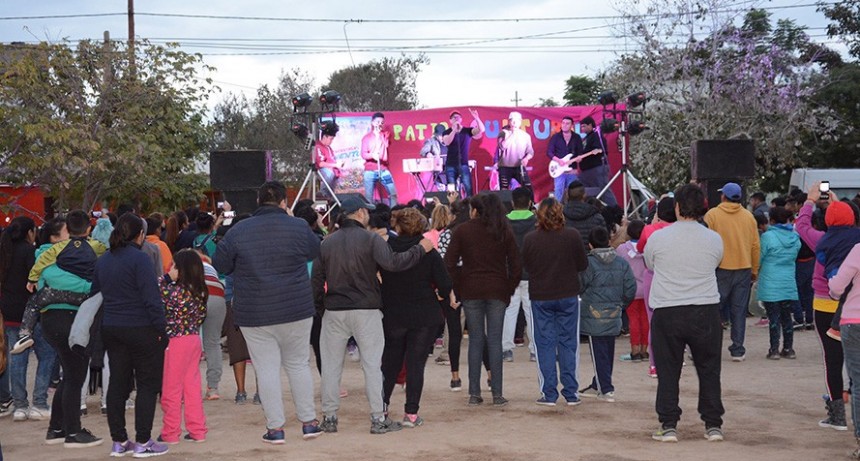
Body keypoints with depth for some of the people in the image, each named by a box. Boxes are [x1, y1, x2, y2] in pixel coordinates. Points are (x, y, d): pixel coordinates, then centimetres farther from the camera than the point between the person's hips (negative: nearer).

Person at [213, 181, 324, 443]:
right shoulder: (298, 227, -5)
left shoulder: (239, 231, -5)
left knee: (267, 368, 4)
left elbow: (220, 265, 3)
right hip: (296, 311, 1)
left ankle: (275, 427, 4)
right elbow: (315, 252, 13)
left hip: (254, 315, -1)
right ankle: (309, 422, 16)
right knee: (298, 364, 13)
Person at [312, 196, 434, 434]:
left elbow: (317, 279, 8)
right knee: (373, 365, 2)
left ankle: (329, 417, 11)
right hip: (366, 311, -3)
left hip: (334, 311, 4)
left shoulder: (327, 242, 7)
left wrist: (320, 303, 21)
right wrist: (420, 249, -11)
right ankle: (379, 419, 2)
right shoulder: (370, 239, -7)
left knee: (331, 365, 10)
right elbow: (392, 263, -21)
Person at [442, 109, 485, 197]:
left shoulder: (467, 130, 5)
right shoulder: (447, 132, 5)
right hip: (450, 165, 0)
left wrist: (476, 118, -26)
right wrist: (455, 129, -23)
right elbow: (447, 142, -16)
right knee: (452, 191, -2)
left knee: (469, 188, -11)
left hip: (464, 164, 0)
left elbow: (481, 130, -11)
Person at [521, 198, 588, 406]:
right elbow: (583, 265, -1)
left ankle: (549, 393, 6)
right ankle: (571, 392, 10)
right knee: (568, 343, 9)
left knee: (545, 344, 7)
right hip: (568, 295, 0)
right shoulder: (572, 236, -10)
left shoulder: (530, 239, -9)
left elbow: (526, 267, 2)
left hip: (540, 297, 0)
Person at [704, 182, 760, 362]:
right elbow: (756, 246, 7)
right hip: (744, 269, 3)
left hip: (720, 269, -3)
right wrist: (754, 271, 17)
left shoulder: (712, 215, -4)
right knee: (739, 311, 7)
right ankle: (738, 350, 8)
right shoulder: (748, 216, 6)